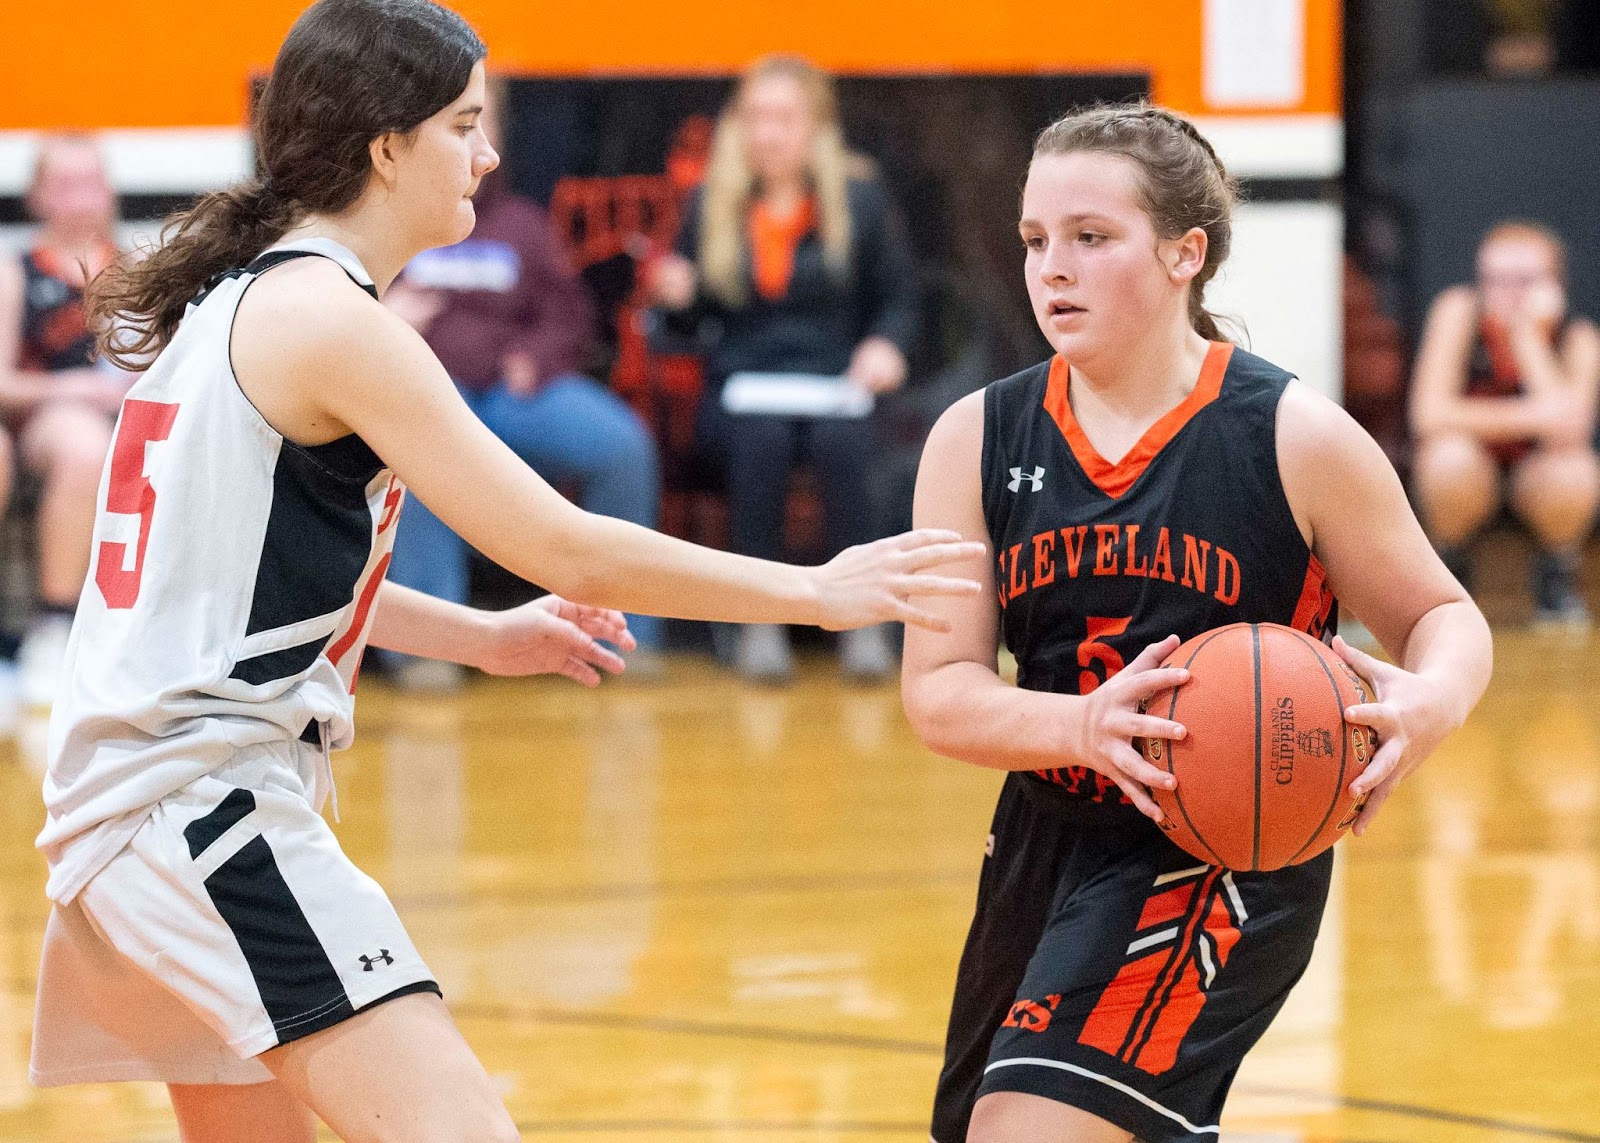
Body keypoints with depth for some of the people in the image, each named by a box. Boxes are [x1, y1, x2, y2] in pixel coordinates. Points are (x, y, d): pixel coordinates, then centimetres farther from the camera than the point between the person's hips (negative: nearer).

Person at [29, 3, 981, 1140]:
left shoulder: (238, 298, 15)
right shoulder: (329, 319, -13)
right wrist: (816, 591, -7)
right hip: (212, 800, -11)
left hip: (138, 797, 11)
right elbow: (566, 547, -14)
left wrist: (481, 637, 24)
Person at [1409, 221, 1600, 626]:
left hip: (1536, 475, 0)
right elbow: (1430, 414, -29)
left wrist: (1529, 334, -33)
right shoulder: (1460, 310, -20)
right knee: (1451, 455, -35)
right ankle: (1448, 571, -5)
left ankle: (1557, 575, -2)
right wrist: (1532, 416, -36)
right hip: (1473, 473, 0)